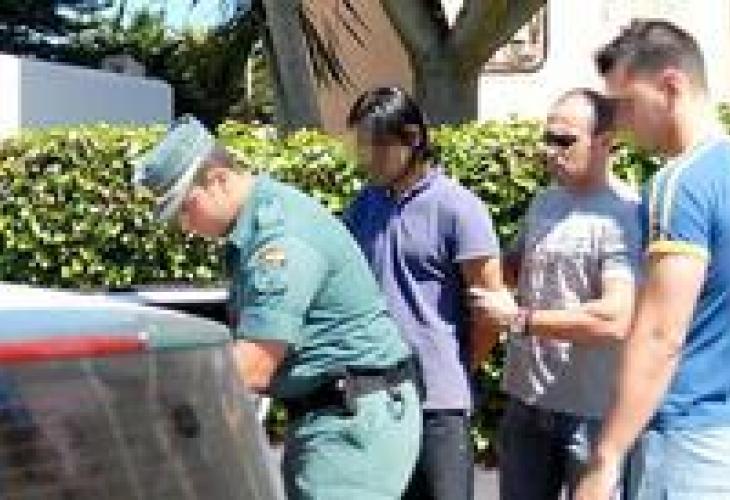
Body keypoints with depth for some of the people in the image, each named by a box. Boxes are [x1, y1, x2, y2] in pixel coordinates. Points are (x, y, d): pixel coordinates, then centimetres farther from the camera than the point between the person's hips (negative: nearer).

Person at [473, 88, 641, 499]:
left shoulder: (626, 215, -16)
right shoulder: (543, 203, 9)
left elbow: (616, 321, -26)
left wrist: (519, 319, -19)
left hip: (593, 413, -7)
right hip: (527, 401, 8)